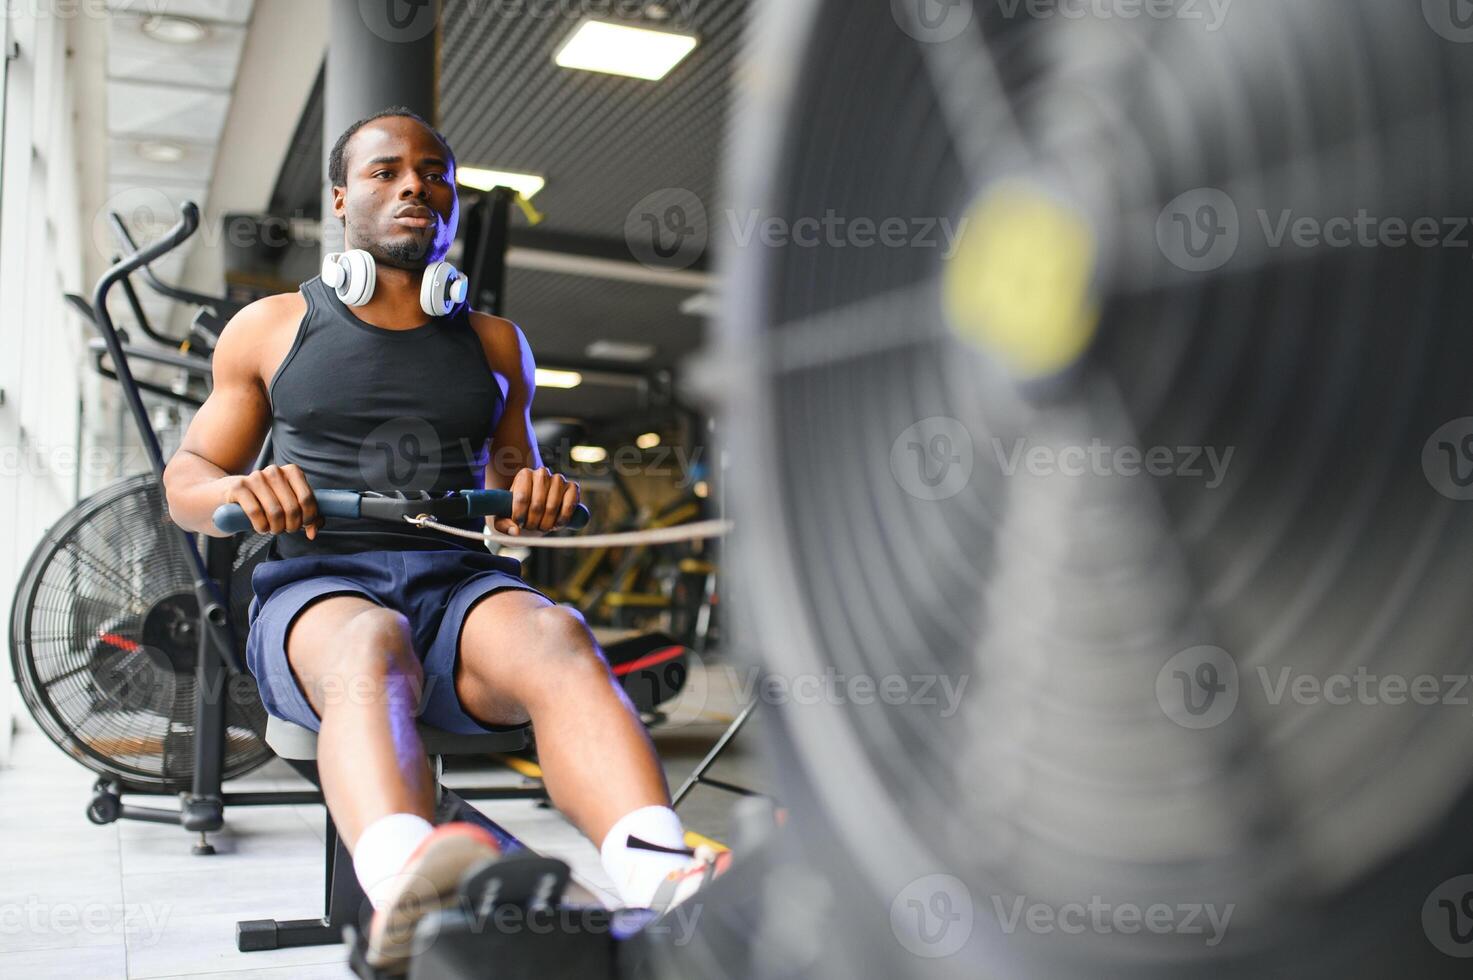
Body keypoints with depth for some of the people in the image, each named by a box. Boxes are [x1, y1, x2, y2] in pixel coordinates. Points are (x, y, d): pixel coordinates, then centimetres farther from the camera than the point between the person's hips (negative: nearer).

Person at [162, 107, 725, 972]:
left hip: (462, 583, 2)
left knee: (556, 636, -35)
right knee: (371, 647, -39)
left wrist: (540, 497, 0)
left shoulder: (494, 342, 22)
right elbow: (187, 481, 17)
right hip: (317, 589, -1)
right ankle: (408, 895, -67)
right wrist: (239, 492, -9)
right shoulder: (272, 329, 17)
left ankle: (667, 885, -60)